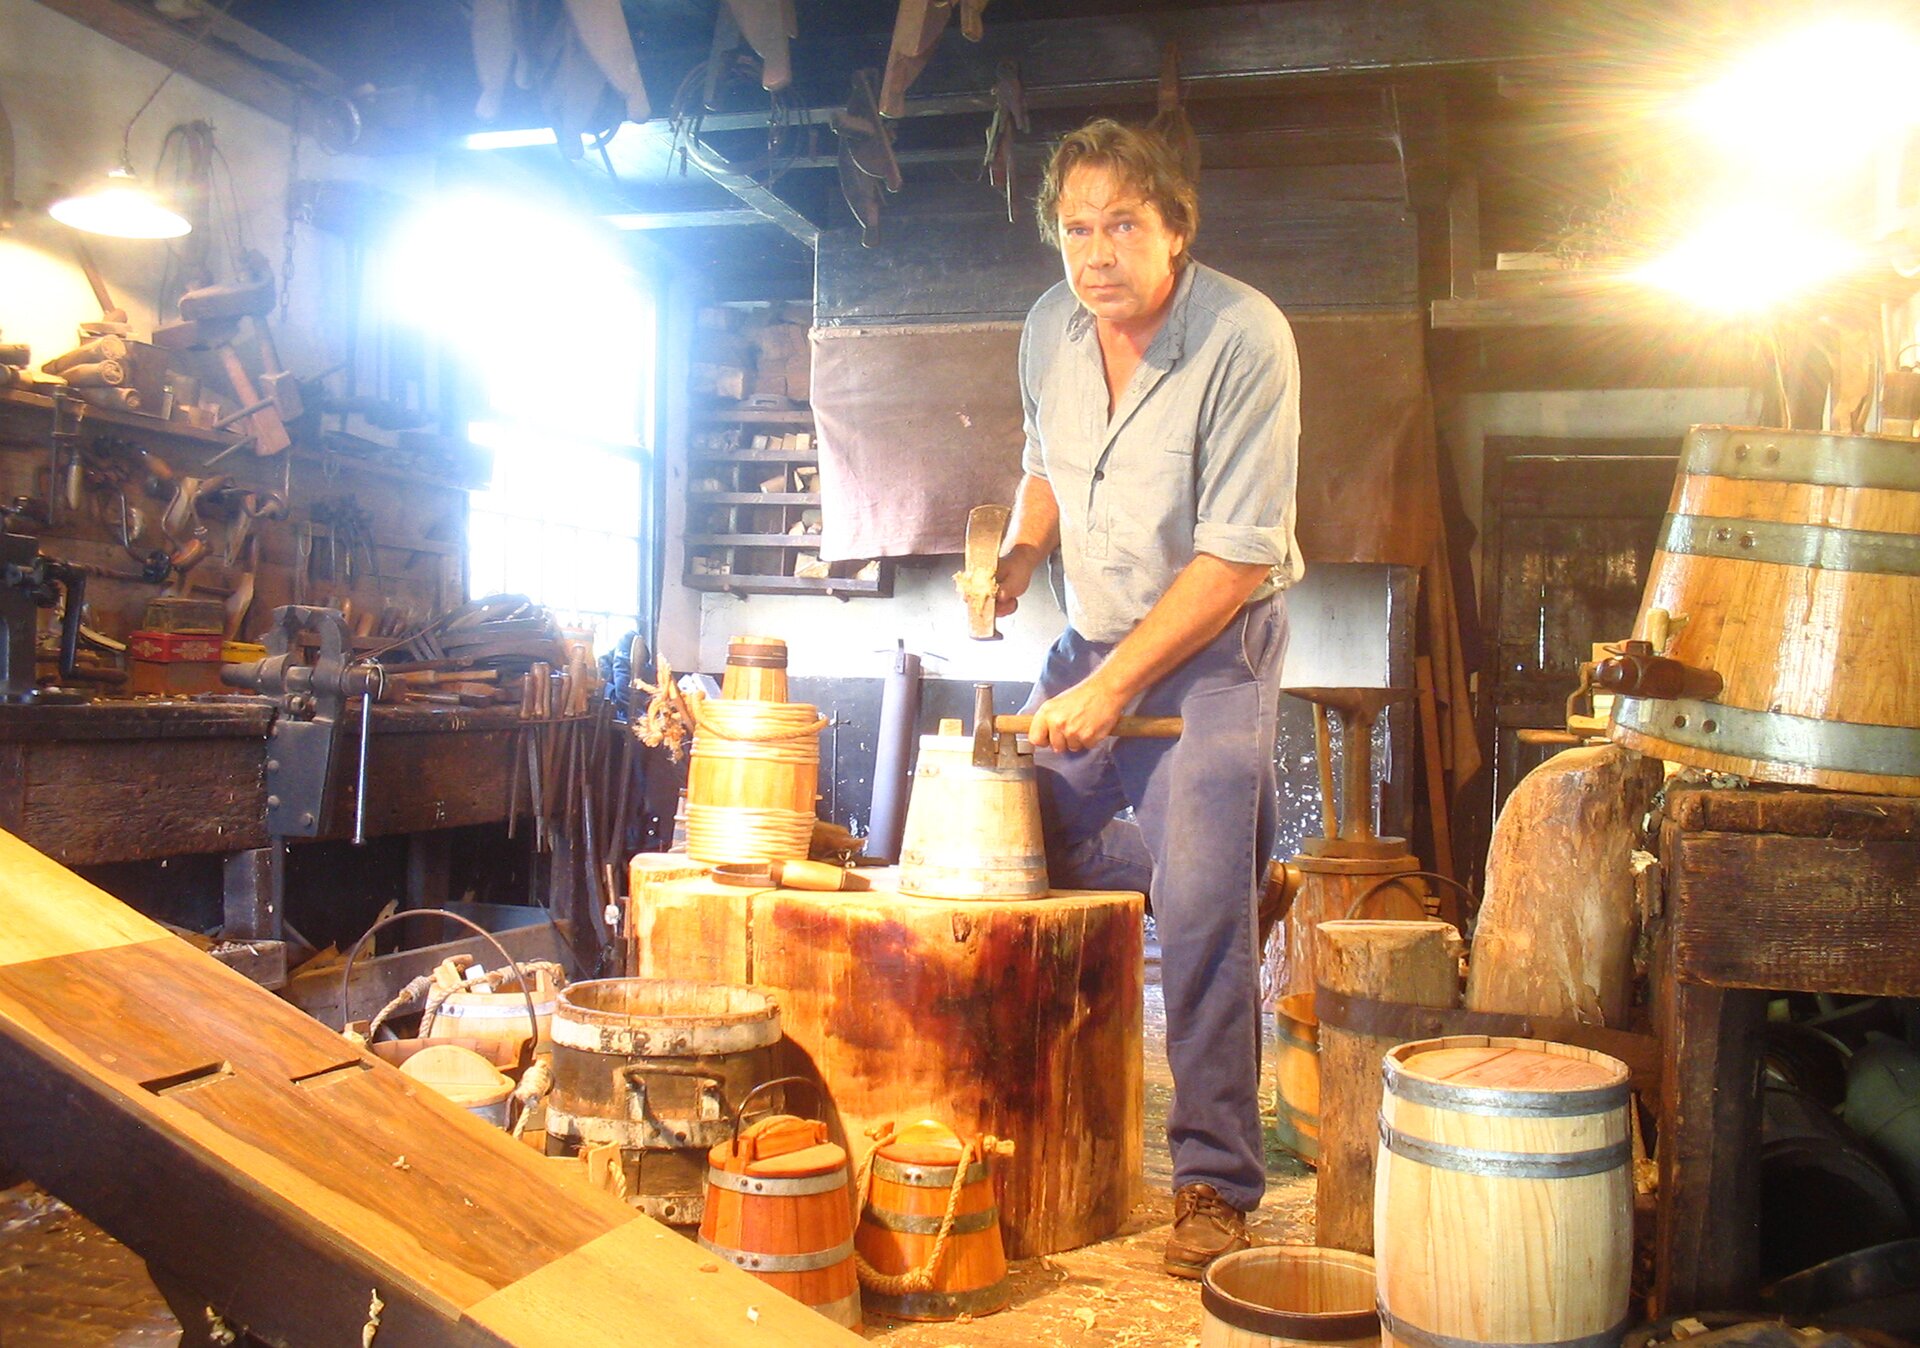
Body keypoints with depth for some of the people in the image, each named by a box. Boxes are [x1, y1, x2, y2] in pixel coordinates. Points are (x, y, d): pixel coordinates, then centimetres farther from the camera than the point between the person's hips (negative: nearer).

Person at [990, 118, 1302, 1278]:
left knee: (1203, 900, -17)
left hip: (1218, 641, -6)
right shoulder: (1051, 328, -2)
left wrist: (1116, 687, -22)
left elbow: (1236, 558, -22)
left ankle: (1217, 1180, -4)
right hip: (1094, 635, 7)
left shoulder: (1244, 338, -21)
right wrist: (1023, 553, -4)